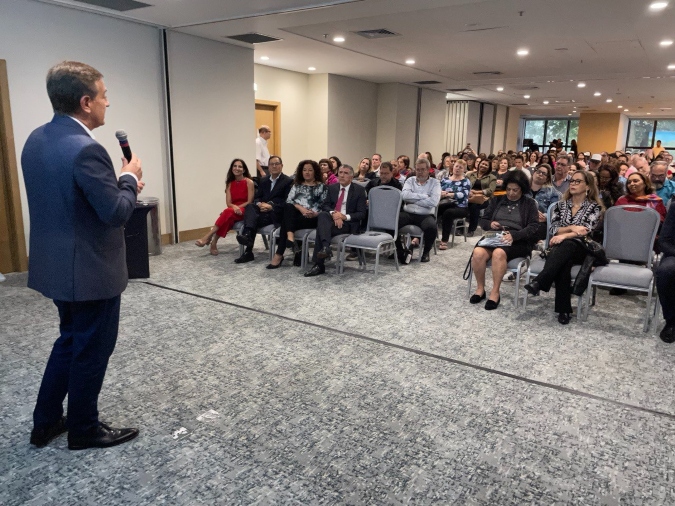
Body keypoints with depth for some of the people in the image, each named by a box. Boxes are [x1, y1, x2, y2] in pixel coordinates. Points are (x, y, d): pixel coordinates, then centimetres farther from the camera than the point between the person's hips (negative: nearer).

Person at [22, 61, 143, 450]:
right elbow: (116, 213, -23)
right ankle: (84, 429, 28)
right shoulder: (85, 149, -25)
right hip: (90, 271, -9)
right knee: (92, 350, 9)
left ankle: (46, 422, 37)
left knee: (71, 341, 24)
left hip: (58, 266, 9)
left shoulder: (37, 140, 6)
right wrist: (130, 178, -6)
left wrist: (119, 184, 8)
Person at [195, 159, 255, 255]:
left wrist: (238, 207, -19)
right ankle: (213, 242, -33)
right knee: (228, 212, -35)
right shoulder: (230, 183, 11)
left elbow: (250, 202, -6)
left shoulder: (249, 182, -1)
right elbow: (228, 203, 3)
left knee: (228, 212, -35)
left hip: (245, 211, -3)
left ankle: (208, 237, -37)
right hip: (232, 212, 3)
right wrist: (234, 207, -20)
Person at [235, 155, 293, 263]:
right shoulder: (264, 180, 21)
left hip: (277, 213, -5)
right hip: (263, 209, 5)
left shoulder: (288, 181, 3)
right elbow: (256, 197, 15)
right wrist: (260, 204, -10)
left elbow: (287, 202, -7)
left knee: (254, 218, -31)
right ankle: (247, 234, -48)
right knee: (250, 206, -29)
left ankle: (248, 251, -36)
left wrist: (271, 206, -19)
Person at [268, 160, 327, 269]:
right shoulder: (297, 185, 22)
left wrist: (314, 213, -18)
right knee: (289, 207, -33)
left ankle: (279, 254, -29)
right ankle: (290, 236, -48)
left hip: (311, 218, -3)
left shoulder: (322, 186, 11)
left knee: (286, 223, -29)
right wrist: (300, 208, -11)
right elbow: (289, 200, 7)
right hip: (295, 214, 3)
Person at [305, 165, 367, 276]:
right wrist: (333, 213, -17)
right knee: (322, 214, -33)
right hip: (332, 219, 4)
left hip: (348, 223, -4)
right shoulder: (332, 188, 15)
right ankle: (325, 247, -47)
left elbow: (361, 213, -3)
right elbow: (325, 206, 6)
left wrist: (345, 217, -19)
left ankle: (318, 264, -35)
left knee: (322, 226, -31)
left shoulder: (359, 190, 2)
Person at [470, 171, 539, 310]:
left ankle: (495, 292, -25)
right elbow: (483, 221, 17)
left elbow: (534, 227, -5)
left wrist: (514, 235, -23)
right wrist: (490, 224, -9)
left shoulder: (529, 203, 7)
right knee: (478, 252, -29)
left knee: (499, 253, -37)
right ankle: (480, 289, -12)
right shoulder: (497, 200, 18)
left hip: (518, 241, -3)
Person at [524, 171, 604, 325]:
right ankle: (563, 309, -39)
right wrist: (571, 228, -14)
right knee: (563, 263, -36)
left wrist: (564, 235, -25)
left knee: (566, 245, -40)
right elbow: (552, 229, 4)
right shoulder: (560, 205, 16)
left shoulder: (594, 207, 5)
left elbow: (586, 231, -11)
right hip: (560, 248, 3)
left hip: (581, 249, -2)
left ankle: (538, 282, -53)